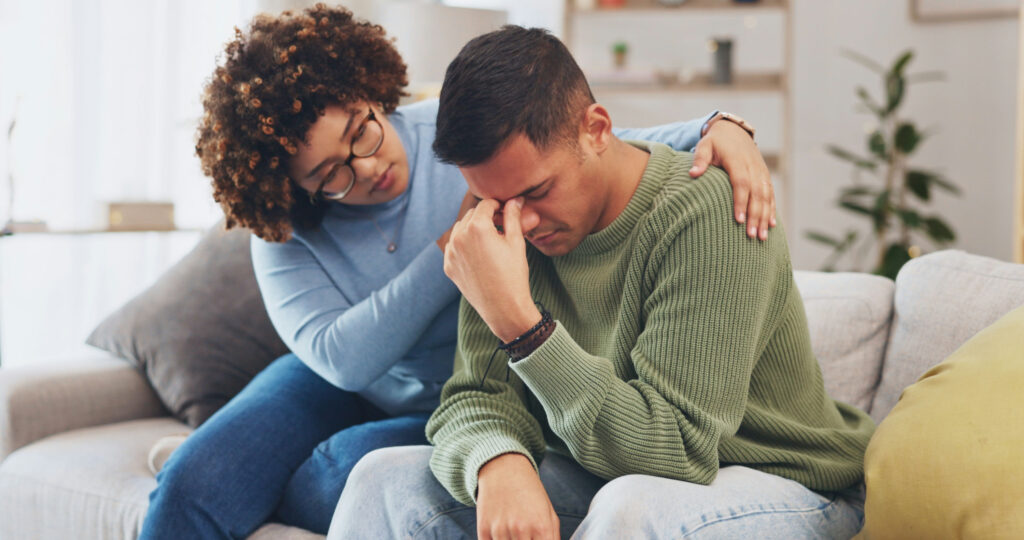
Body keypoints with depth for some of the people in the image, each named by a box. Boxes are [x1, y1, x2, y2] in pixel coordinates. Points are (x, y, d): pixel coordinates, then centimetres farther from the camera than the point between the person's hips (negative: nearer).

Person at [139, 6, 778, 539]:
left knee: (355, 468, -30)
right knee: (191, 485, -20)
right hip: (339, 393, 1)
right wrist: (457, 245, -29)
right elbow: (343, 360, -24)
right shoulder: (284, 232, -11)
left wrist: (721, 128, -33)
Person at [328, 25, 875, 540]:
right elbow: (475, 398, -7)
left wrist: (517, 320, -37)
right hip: (605, 481, 5)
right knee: (384, 479, -11)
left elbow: (673, 452, -29)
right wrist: (500, 465, -31)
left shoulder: (707, 214, -25)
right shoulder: (511, 224, -6)